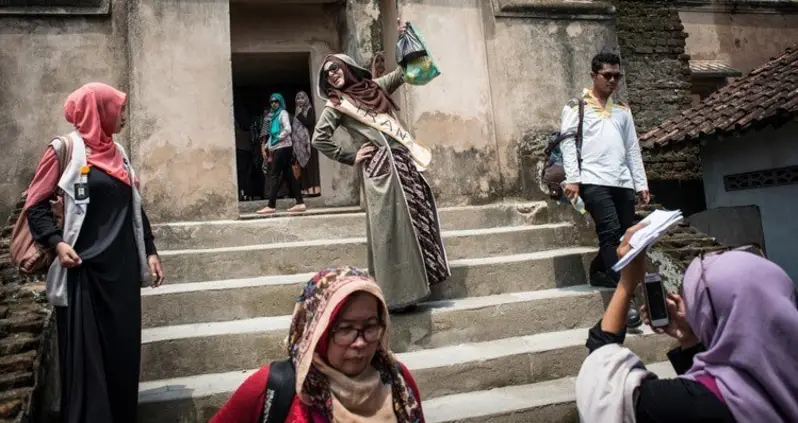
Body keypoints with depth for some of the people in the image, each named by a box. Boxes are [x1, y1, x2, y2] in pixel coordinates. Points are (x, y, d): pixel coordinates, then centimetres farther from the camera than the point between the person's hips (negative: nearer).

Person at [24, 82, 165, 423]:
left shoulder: (118, 153, 14)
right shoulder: (65, 149, -4)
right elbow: (36, 205, -4)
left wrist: (150, 251, 14)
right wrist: (57, 242, -18)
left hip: (123, 266, 6)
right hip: (85, 268, -6)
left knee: (124, 348, 10)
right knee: (86, 353, 0)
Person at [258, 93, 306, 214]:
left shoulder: (283, 113, -4)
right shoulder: (274, 115, 20)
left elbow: (288, 130, -18)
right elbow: (272, 134, 21)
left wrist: (275, 141, -15)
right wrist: (266, 147, 13)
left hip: (283, 147, -9)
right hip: (279, 148, 9)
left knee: (274, 175, -9)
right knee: (289, 176, 4)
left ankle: (271, 206, -8)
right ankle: (300, 203, 3)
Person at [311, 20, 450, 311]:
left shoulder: (372, 87, 18)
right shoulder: (336, 104, 3)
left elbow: (403, 71, 26)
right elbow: (319, 139, -5)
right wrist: (352, 157, -5)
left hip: (403, 161, 6)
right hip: (380, 168, -6)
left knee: (416, 221, 7)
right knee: (392, 228, -7)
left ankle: (412, 287, 19)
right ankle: (396, 295, 1)